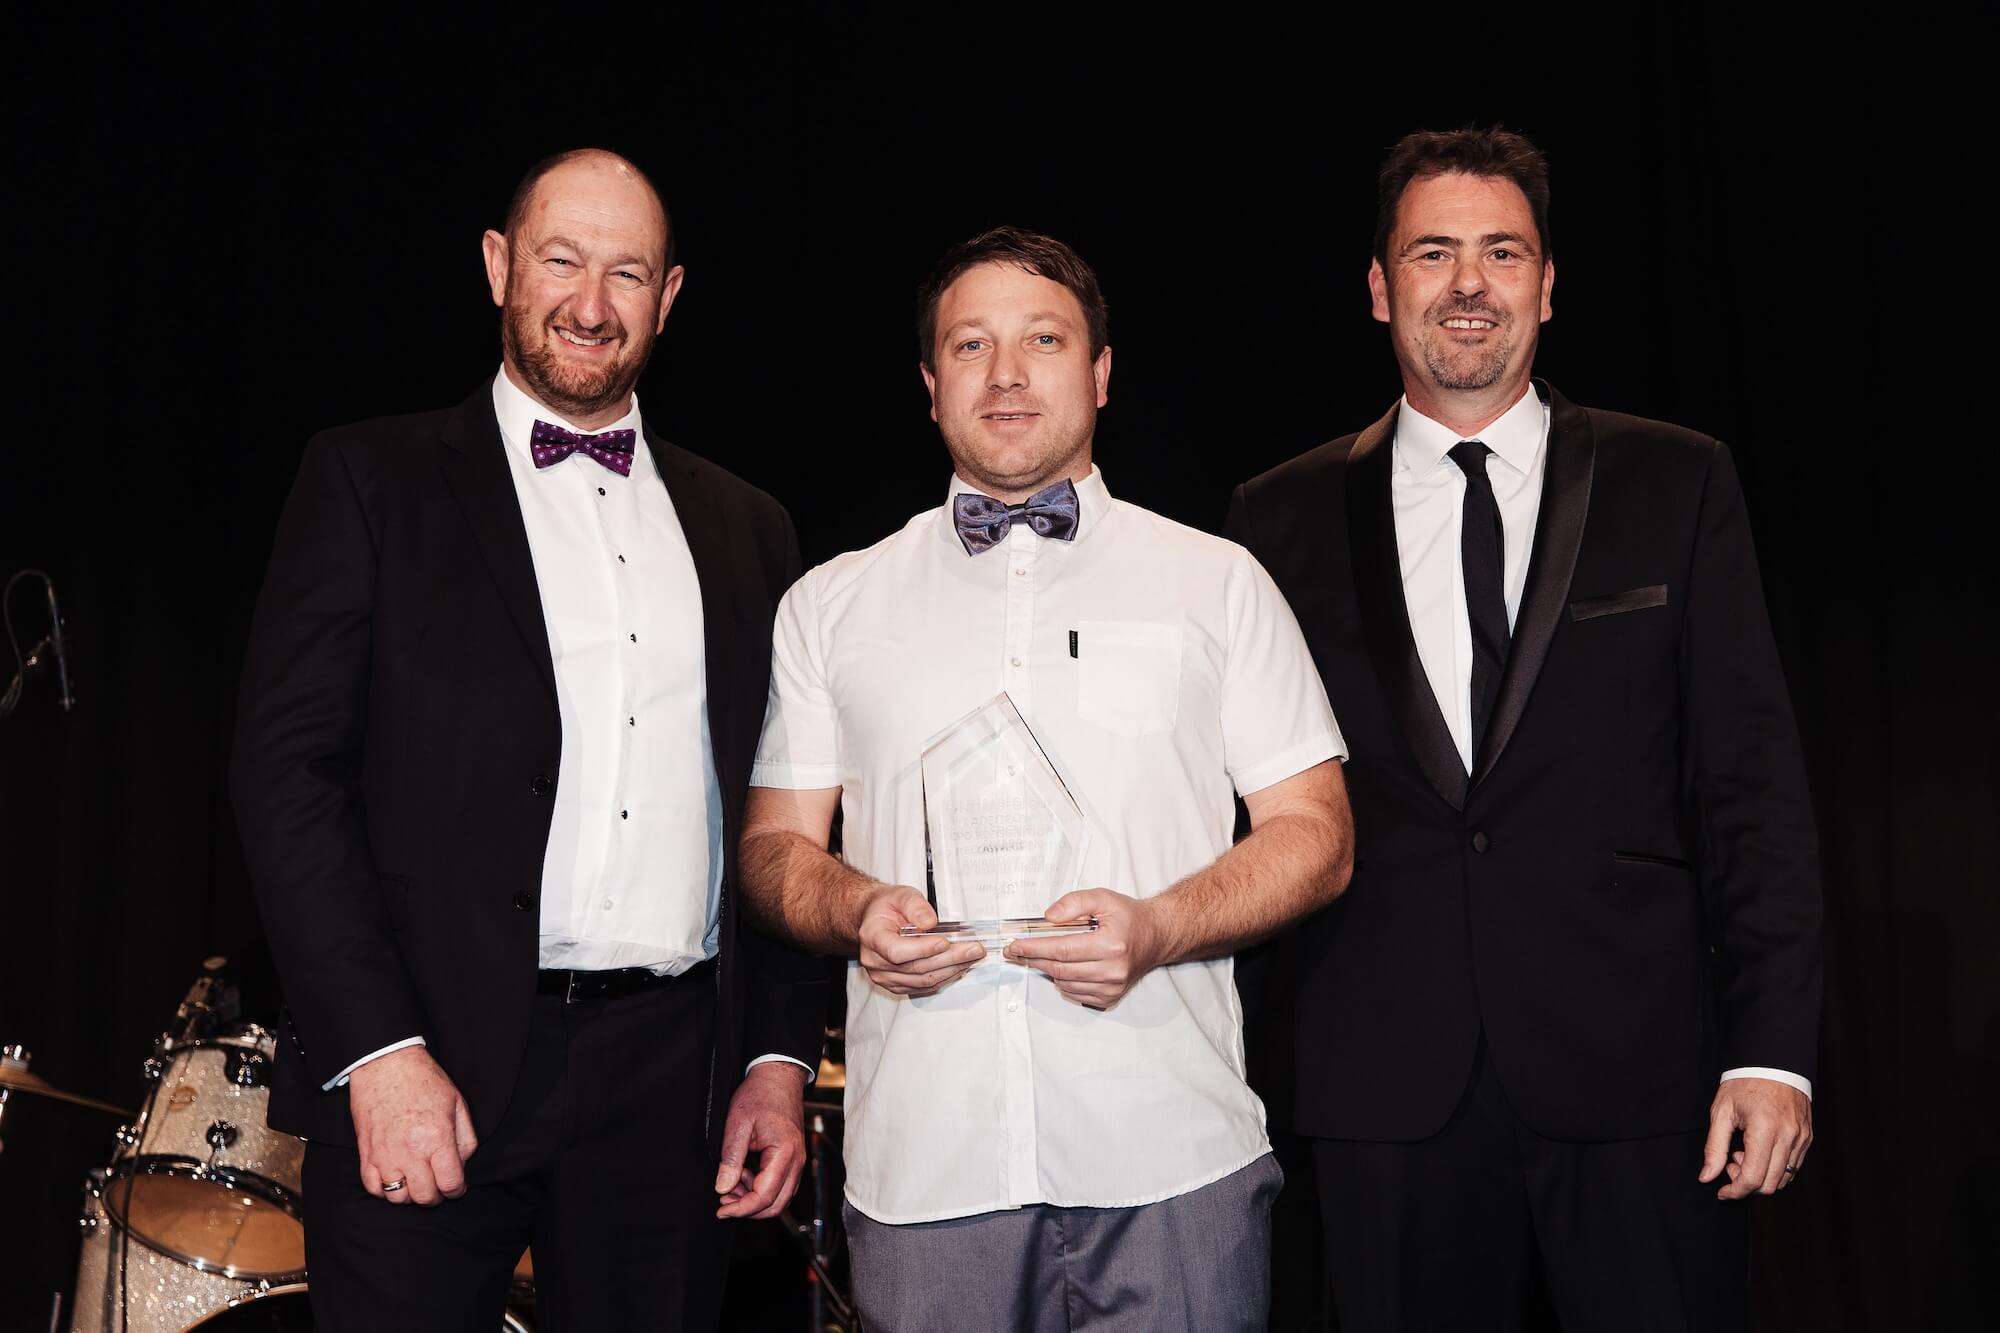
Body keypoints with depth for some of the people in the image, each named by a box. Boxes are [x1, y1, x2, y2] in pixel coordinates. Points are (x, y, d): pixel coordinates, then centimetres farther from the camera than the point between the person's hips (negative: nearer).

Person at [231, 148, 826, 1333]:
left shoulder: (744, 527, 15)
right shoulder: (371, 479, 5)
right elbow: (289, 768, -3)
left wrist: (781, 1058, 6)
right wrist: (377, 1048, -12)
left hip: (672, 1081, 3)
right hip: (431, 1060, -3)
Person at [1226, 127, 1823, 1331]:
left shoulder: (1677, 486, 6)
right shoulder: (1286, 520, 7)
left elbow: (1752, 778, 1)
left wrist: (1773, 1048, -5)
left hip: (1638, 1065, 0)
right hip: (1392, 1084, 1)